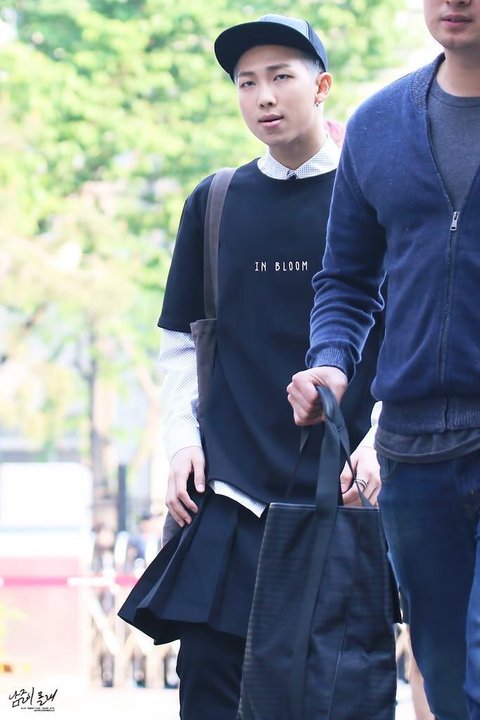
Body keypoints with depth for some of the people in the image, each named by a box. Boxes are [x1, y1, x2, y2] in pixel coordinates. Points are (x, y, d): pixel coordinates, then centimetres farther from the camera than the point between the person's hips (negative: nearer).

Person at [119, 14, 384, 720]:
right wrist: (182, 442, 2)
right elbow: (181, 341, 16)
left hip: (344, 493, -2)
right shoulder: (213, 204, 12)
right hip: (231, 488, 2)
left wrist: (380, 444, -9)